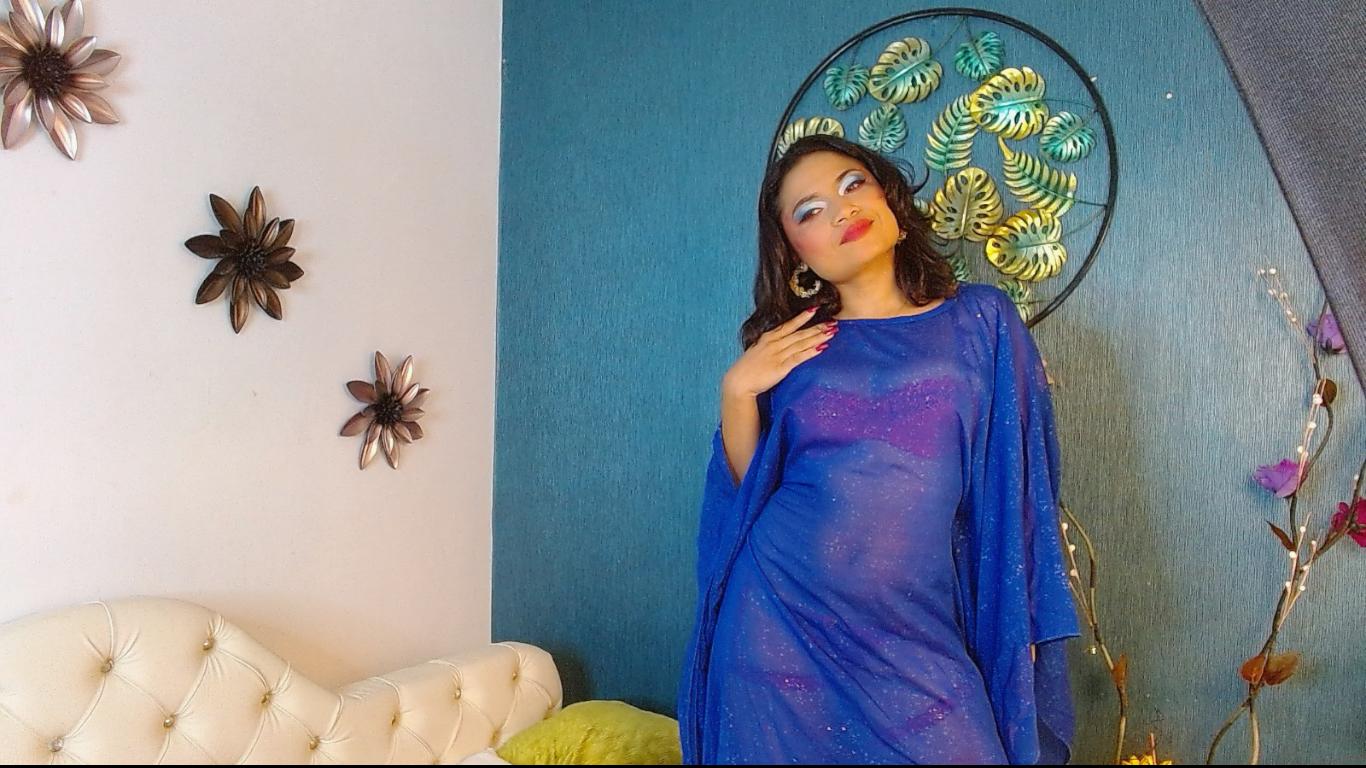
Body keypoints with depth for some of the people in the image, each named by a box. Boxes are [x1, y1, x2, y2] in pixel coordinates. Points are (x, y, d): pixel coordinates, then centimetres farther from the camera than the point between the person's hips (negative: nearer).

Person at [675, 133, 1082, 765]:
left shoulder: (981, 318, 5)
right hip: (782, 619, 1)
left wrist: (1018, 621, -2)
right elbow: (747, 492, 7)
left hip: (915, 633, -1)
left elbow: (1014, 486, 3)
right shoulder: (792, 348, 8)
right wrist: (737, 392, -6)